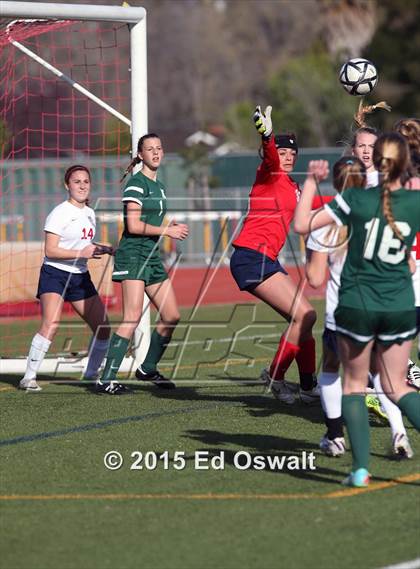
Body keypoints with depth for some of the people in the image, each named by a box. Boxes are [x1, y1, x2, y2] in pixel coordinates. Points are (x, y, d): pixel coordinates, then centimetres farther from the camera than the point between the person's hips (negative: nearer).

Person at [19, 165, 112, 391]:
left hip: (80, 276, 8)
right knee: (50, 325, -25)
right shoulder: (60, 213, -10)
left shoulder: (90, 214, 13)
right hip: (55, 273, -8)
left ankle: (91, 374, 23)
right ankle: (29, 377, -21)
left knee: (103, 328, 5)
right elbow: (50, 250, -16)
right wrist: (81, 253, -23)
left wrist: (100, 250, 9)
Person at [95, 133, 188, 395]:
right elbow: (134, 225, -16)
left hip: (152, 256, 9)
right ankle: (107, 380, -19)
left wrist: (173, 228, 5)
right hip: (133, 254, -9)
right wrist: (167, 230, -11)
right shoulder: (137, 184, -9)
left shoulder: (160, 187, 19)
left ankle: (148, 369, 23)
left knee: (172, 316, 8)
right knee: (133, 318, -17)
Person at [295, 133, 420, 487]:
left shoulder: (356, 199, -11)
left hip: (356, 306, -2)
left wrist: (311, 181, -1)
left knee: (355, 384, 12)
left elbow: (302, 225, -12)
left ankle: (361, 468, 3)